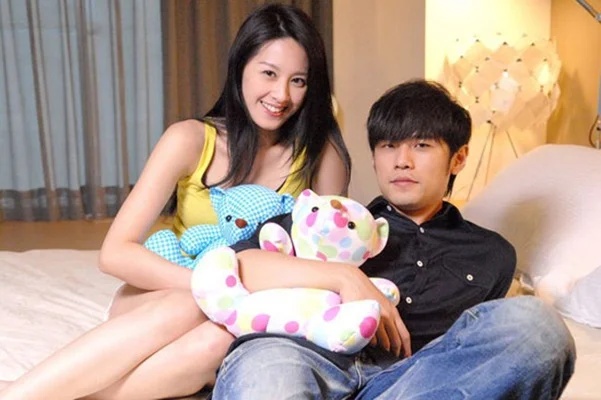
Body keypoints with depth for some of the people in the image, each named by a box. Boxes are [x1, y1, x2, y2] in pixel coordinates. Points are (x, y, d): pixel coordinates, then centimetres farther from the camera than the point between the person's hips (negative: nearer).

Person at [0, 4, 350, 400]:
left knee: (218, 340, -35)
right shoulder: (192, 140, -13)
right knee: (188, 310, -36)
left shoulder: (321, 152, -9)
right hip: (167, 296, -1)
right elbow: (116, 253, -17)